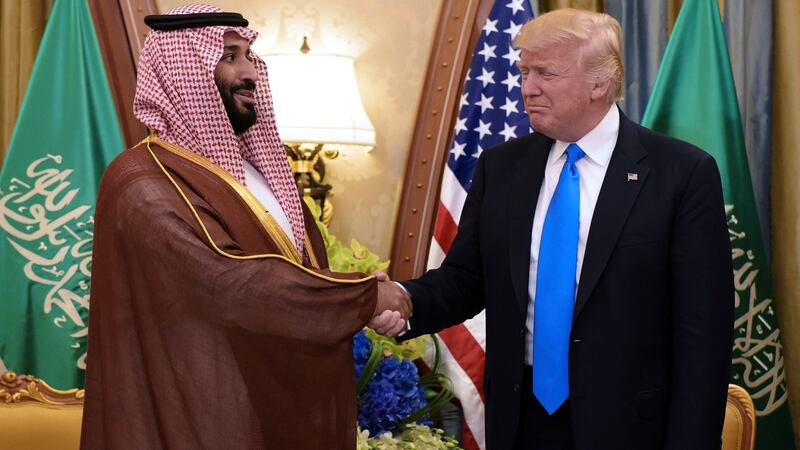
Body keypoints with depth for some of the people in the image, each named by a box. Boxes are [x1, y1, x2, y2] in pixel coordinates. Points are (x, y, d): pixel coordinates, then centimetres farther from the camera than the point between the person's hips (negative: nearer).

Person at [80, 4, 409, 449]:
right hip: (210, 410, -8)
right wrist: (364, 297, -21)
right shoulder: (146, 185, -18)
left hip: (279, 394, 8)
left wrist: (367, 305, -8)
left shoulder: (254, 165, 10)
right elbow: (231, 284, -28)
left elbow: (304, 260, 12)